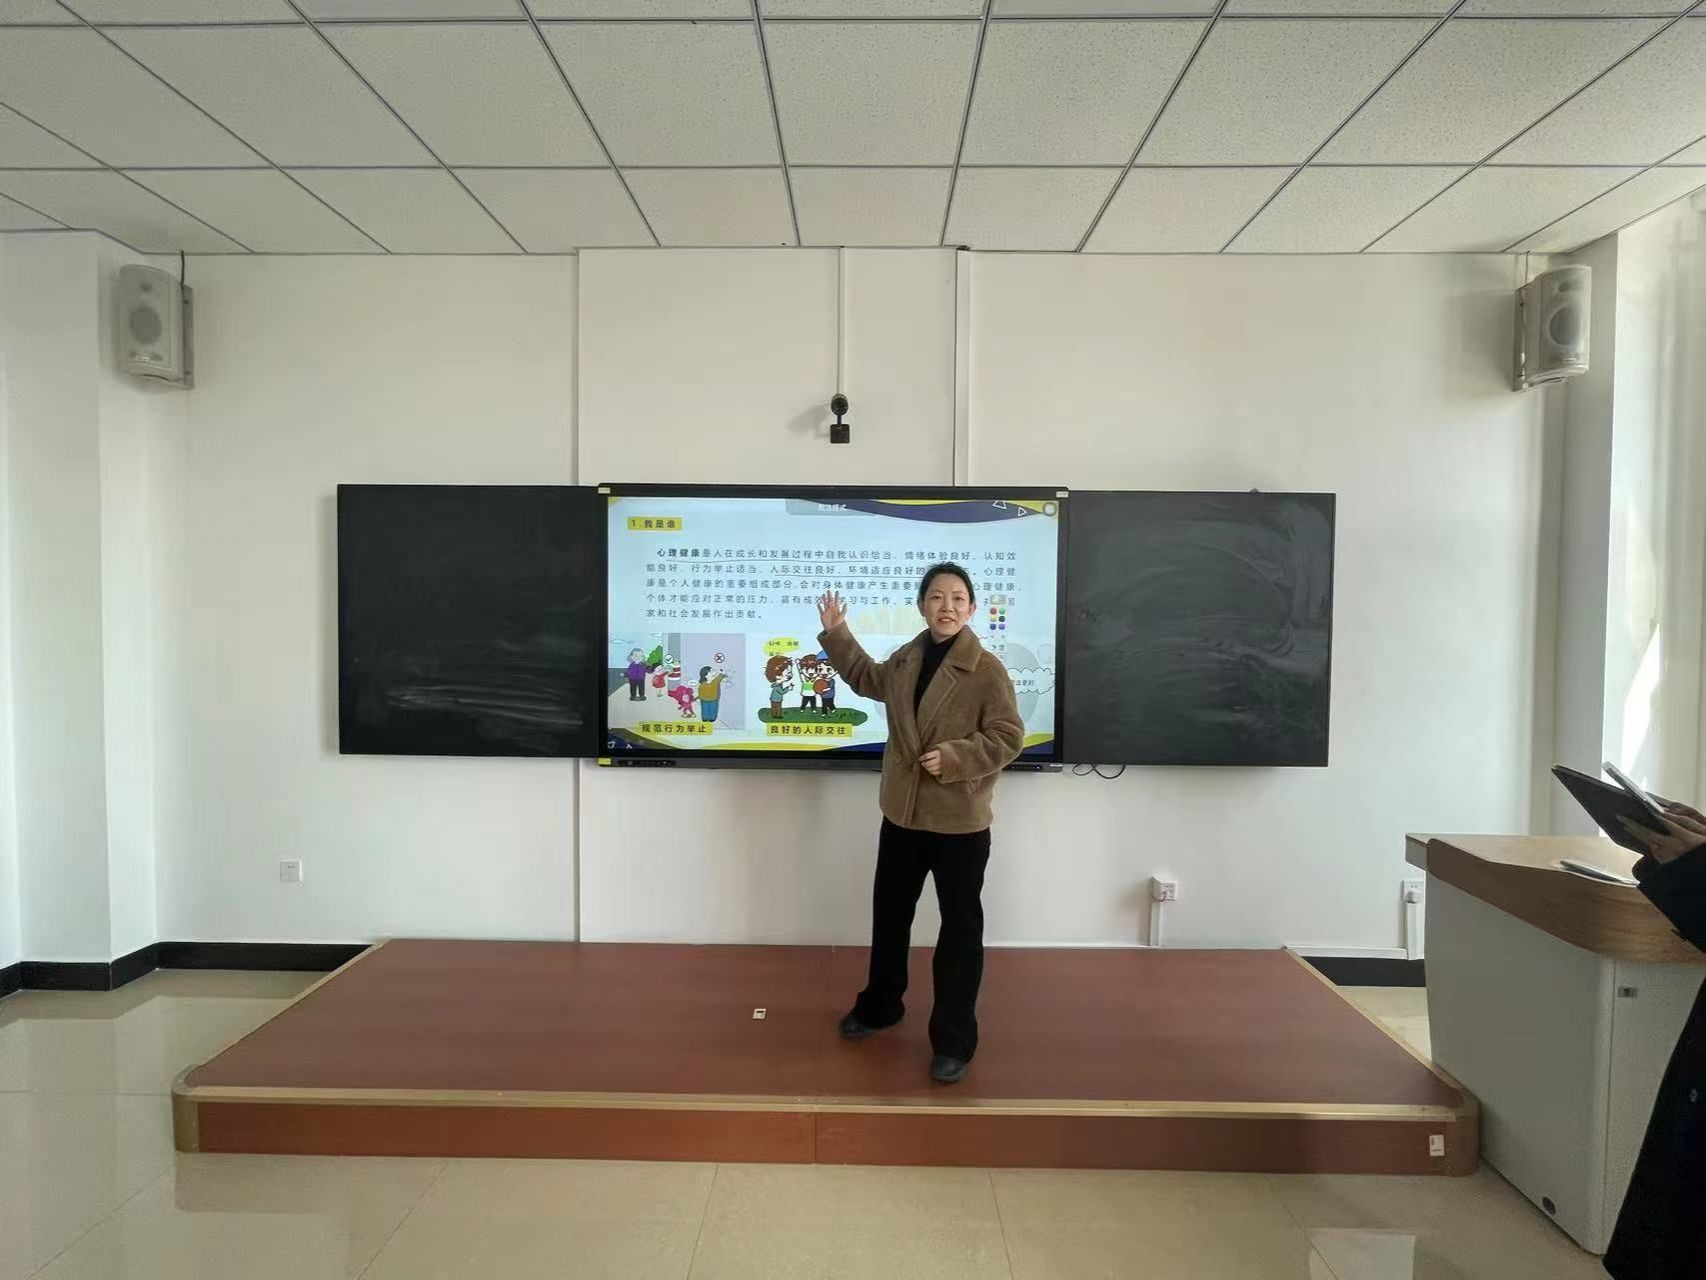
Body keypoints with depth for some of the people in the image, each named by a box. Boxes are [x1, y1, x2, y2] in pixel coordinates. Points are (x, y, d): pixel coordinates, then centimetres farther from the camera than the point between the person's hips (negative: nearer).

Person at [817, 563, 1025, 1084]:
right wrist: (836, 633, 18)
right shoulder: (905, 659, 3)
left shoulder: (986, 669, -15)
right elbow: (868, 678, 23)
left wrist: (952, 757, -25)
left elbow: (1008, 737, -15)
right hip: (902, 813, 6)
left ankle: (954, 1039, 23)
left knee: (960, 929, 7)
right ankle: (880, 1004, 42)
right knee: (889, 913, 20)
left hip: (960, 821, -6)